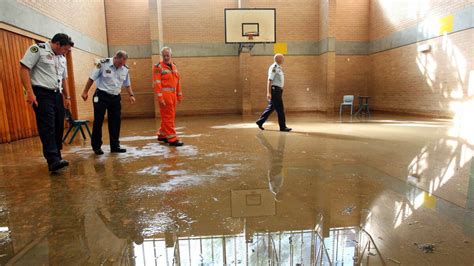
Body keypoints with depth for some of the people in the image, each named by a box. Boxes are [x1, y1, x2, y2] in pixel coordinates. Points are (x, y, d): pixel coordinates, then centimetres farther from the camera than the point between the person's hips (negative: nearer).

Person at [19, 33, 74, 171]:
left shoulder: (62, 58, 19)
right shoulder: (37, 49, -4)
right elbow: (24, 69, -12)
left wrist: (67, 97, 21)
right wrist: (29, 92, -19)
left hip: (57, 94, 7)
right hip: (41, 94, -7)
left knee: (59, 126, 6)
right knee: (47, 127, -13)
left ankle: (56, 156, 16)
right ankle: (53, 160, -17)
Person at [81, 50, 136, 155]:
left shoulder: (125, 69, 2)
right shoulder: (103, 64, -12)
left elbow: (127, 84, 14)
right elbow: (92, 78, -6)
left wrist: (131, 95, 3)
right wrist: (85, 92, -3)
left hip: (115, 97, 5)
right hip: (101, 96, -4)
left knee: (115, 122, 6)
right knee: (98, 121, 1)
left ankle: (115, 146, 16)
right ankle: (96, 147, 13)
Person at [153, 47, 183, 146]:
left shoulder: (174, 66, 16)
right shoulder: (158, 67, -7)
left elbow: (178, 81, 19)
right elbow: (156, 83, -13)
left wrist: (179, 95, 18)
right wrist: (160, 98, -19)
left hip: (173, 94, 8)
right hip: (165, 95, -8)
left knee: (169, 116, 14)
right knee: (168, 117, -5)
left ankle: (162, 135, 29)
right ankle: (172, 139, 0)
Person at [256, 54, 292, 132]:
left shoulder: (278, 68, 17)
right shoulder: (274, 67, -13)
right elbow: (269, 80, -19)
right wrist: (269, 93, -24)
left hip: (278, 90, 10)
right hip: (275, 90, -10)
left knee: (271, 107, 13)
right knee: (280, 109, -4)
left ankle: (260, 122, 21)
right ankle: (283, 127, 4)